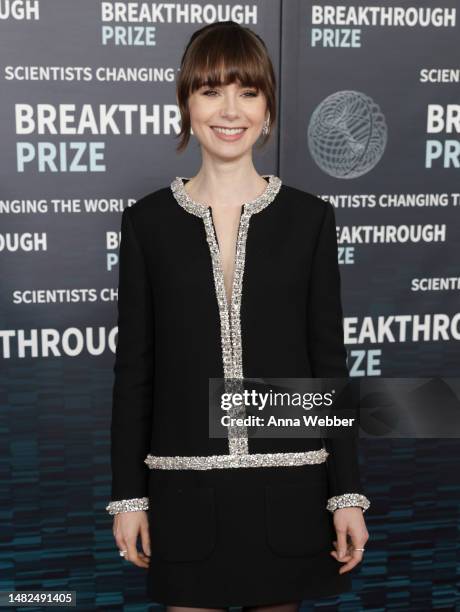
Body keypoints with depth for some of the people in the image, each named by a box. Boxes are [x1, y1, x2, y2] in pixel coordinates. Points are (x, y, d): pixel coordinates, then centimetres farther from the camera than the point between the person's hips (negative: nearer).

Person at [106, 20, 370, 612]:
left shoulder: (309, 218, 1)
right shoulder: (148, 220, 1)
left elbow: (329, 362, 1)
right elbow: (133, 368, 3)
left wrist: (348, 493, -1)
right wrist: (127, 495, 2)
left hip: (287, 484, 1)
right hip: (186, 487, 0)